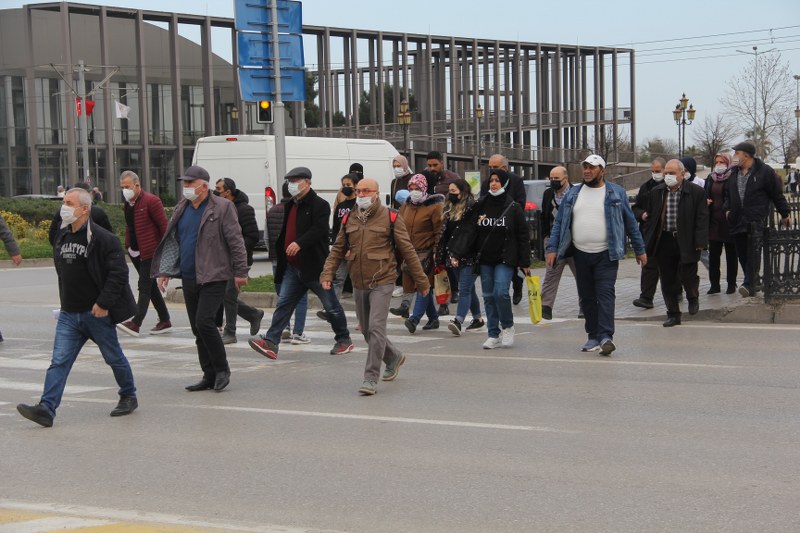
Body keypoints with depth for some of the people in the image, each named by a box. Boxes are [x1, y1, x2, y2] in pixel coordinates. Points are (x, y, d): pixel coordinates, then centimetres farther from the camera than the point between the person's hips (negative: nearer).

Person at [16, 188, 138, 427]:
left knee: (114, 358, 11)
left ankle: (129, 397, 31)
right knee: (59, 362, -4)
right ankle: (46, 409, -10)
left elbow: (118, 272, -17)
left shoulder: (103, 239, -15)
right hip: (69, 313, 6)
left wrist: (104, 303, -20)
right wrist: (65, 301, 17)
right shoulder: (62, 236, 8)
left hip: (96, 312, -6)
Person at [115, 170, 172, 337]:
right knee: (150, 286, 12)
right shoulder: (127, 204, 13)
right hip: (135, 252, 9)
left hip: (151, 252, -9)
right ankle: (165, 321, 20)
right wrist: (128, 245, 15)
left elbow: (164, 225, -14)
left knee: (144, 287, -12)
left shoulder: (151, 201, -13)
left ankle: (136, 323, -18)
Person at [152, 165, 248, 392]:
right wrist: (165, 271, 12)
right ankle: (210, 375, 17)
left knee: (204, 322, -17)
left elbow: (235, 241, -8)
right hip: (189, 278, 7)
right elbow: (171, 241, 17)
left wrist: (240, 272, -11)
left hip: (213, 277, -7)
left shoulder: (222, 208, -7)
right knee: (197, 329, 9)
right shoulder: (181, 209, 12)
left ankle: (222, 369, 0)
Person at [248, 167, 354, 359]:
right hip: (293, 267, 7)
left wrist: (300, 243, -39)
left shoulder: (320, 205, -11)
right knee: (283, 304, -1)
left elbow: (318, 229, -25)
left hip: (314, 266, -7)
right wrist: (281, 263, 21)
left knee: (331, 306, 5)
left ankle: (344, 340, 20)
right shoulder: (291, 206, 16)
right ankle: (271, 342, -6)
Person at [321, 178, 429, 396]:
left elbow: (407, 251, -1)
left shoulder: (390, 218, -4)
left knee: (376, 328, -15)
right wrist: (327, 273, -2)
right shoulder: (349, 220, 10)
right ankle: (394, 357, 40)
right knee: (367, 331, 14)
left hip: (381, 283, -6)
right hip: (358, 285, 6)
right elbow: (338, 250, 13)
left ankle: (371, 378, -12)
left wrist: (421, 280, 1)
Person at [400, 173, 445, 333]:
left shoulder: (435, 206, -5)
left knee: (424, 285, -11)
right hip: (410, 253, 6)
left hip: (427, 253, -6)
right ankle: (433, 318, 19)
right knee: (423, 286, 10)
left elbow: (439, 232, -8)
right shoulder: (406, 206, 14)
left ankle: (415, 318, -18)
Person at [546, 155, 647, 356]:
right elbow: (559, 222, 10)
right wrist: (552, 248, 0)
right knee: (586, 297, 7)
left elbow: (630, 223, 7)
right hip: (581, 254, 4)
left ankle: (606, 336, -18)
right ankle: (593, 336, 15)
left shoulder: (616, 193, 3)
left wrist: (640, 250, 7)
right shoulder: (573, 194, 10)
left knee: (605, 294, -12)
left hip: (606, 255, -4)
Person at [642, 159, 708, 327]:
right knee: (668, 281, 7)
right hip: (664, 242, 4)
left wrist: (700, 242, -13)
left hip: (686, 242, -4)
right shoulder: (656, 193, 7)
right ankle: (673, 314, 18)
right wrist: (647, 242, 7)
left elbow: (702, 219, -6)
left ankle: (693, 297, 29)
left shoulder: (696, 192, -5)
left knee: (687, 275, -5)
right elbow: (651, 218, 12)